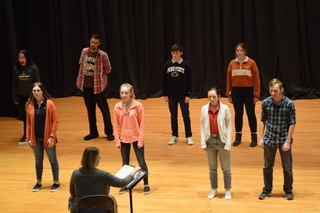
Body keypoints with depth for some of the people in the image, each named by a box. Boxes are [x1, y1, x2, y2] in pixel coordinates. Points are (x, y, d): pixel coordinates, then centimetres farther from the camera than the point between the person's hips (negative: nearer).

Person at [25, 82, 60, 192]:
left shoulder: (49, 104, -10)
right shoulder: (30, 105, 0)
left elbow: (55, 121, -10)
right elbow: (28, 123, 5)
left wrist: (52, 136, -15)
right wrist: (28, 137, 2)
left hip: (48, 138, -3)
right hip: (35, 138, 3)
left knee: (53, 160, 8)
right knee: (38, 160, 15)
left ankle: (56, 183, 17)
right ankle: (38, 183, 26)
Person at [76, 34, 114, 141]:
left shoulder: (103, 55, -12)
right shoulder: (84, 51, 1)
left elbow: (108, 70, -1)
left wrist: (97, 73, 0)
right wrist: (80, 80, 10)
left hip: (99, 86, -4)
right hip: (86, 86, 4)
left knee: (104, 110, 3)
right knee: (90, 110, 13)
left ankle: (109, 132, 15)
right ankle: (93, 132, 24)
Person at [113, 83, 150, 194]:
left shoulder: (138, 106, -9)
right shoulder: (117, 107, -1)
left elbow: (142, 124, -7)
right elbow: (116, 125, 3)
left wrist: (141, 140, -11)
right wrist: (117, 140, -1)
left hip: (136, 138, -3)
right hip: (123, 139, 3)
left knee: (141, 162, 4)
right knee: (125, 163, 13)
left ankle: (146, 185, 13)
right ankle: (125, 185, 23)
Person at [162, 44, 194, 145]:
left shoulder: (186, 65, -5)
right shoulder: (167, 65, 1)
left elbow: (190, 81, -3)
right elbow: (164, 80, 5)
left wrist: (188, 94, -7)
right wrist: (165, 94, 1)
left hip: (183, 95, -2)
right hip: (171, 95, 2)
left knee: (186, 116, 4)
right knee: (173, 117, 9)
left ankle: (189, 137, 12)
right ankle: (174, 136, 19)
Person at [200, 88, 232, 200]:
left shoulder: (225, 109, -10)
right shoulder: (204, 109, -2)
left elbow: (229, 126, -7)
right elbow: (202, 126, 3)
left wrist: (228, 144, -10)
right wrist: (203, 143, -2)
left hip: (222, 140, -2)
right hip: (210, 140, 3)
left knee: (226, 168, 7)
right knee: (212, 168, 13)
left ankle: (228, 190, 19)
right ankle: (214, 190, 26)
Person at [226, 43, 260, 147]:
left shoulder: (251, 62, -5)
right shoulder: (232, 63, 3)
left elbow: (256, 79, -5)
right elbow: (229, 79, 6)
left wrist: (256, 94, -8)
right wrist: (228, 94, 5)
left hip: (248, 91, -2)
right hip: (236, 91, 2)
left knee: (250, 114, 3)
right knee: (238, 114, 9)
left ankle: (254, 137, 12)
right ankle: (238, 137, 18)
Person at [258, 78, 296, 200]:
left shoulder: (289, 104, -12)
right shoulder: (266, 103, -5)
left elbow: (292, 124, -8)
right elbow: (263, 121, 5)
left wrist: (288, 142, -11)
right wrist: (261, 138, 1)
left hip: (284, 140, -2)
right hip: (269, 139, 2)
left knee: (287, 167, 7)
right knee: (267, 166, 12)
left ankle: (288, 191, 24)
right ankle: (267, 190, 27)